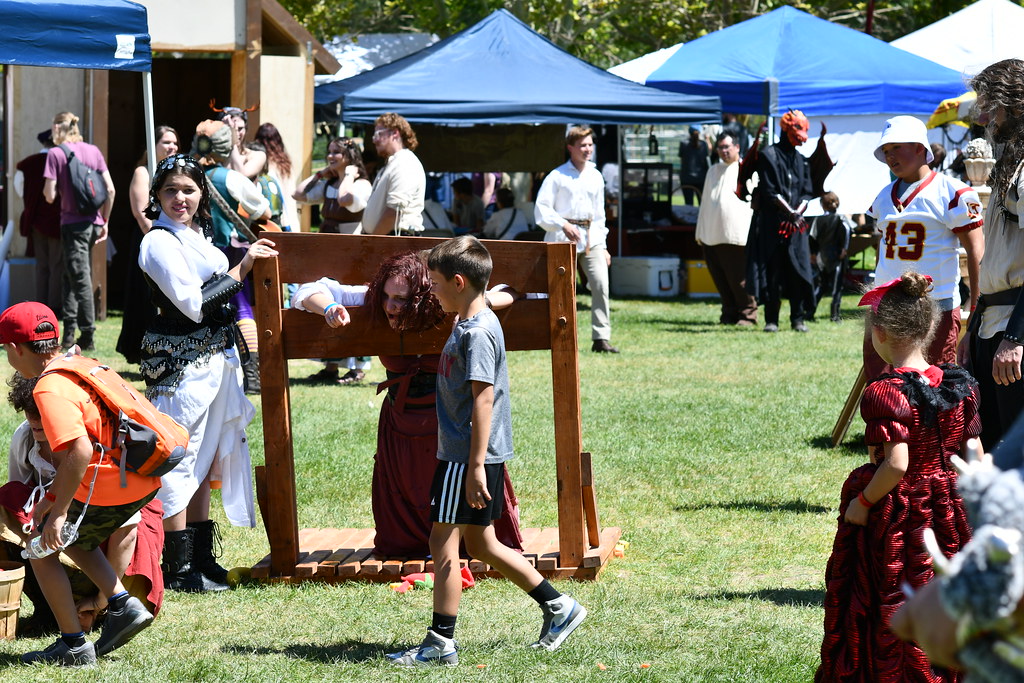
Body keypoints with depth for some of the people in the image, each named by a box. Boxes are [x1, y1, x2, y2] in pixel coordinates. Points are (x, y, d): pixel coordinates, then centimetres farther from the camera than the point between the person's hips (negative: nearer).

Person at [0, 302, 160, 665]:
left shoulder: (50, 389, -15)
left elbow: (80, 452, -26)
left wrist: (59, 511, -20)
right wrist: (53, 496, 22)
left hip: (110, 488, -9)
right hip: (145, 481, 9)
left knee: (42, 549, 9)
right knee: (70, 538, 29)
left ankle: (74, 645, 11)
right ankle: (123, 605, 17)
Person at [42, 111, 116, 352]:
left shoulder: (55, 154, -6)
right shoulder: (93, 150, 8)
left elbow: (49, 196, -11)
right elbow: (110, 190, 6)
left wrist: (47, 189, 12)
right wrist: (104, 221, 14)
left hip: (73, 222, -5)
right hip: (93, 221, 5)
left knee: (80, 278, -3)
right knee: (72, 276, 16)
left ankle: (88, 335, -5)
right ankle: (69, 332, 16)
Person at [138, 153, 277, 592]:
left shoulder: (197, 235, 13)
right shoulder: (160, 242, -13)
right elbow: (193, 304, -19)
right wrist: (241, 269, -15)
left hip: (215, 356, 9)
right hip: (180, 362, -9)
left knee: (204, 460, 14)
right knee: (179, 461, -6)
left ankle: (201, 557, 22)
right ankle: (178, 568, -3)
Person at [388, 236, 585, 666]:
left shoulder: (477, 333, -18)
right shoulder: (470, 325, 14)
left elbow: (483, 398, -23)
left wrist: (476, 466, -25)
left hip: (467, 458, -10)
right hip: (464, 454, 10)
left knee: (444, 543, -4)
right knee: (480, 544, 16)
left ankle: (441, 643, 1)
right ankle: (559, 607, 23)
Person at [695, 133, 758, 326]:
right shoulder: (713, 171, 21)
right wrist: (700, 232, 21)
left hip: (737, 236, -6)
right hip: (712, 236, 6)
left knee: (739, 279, -8)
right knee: (721, 280, 6)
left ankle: (747, 315, -2)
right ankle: (729, 314, 14)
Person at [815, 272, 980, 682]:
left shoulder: (885, 394, -20)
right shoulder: (960, 386, -1)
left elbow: (896, 465, -27)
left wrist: (864, 502, -13)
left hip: (894, 518, -6)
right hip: (949, 518, 6)